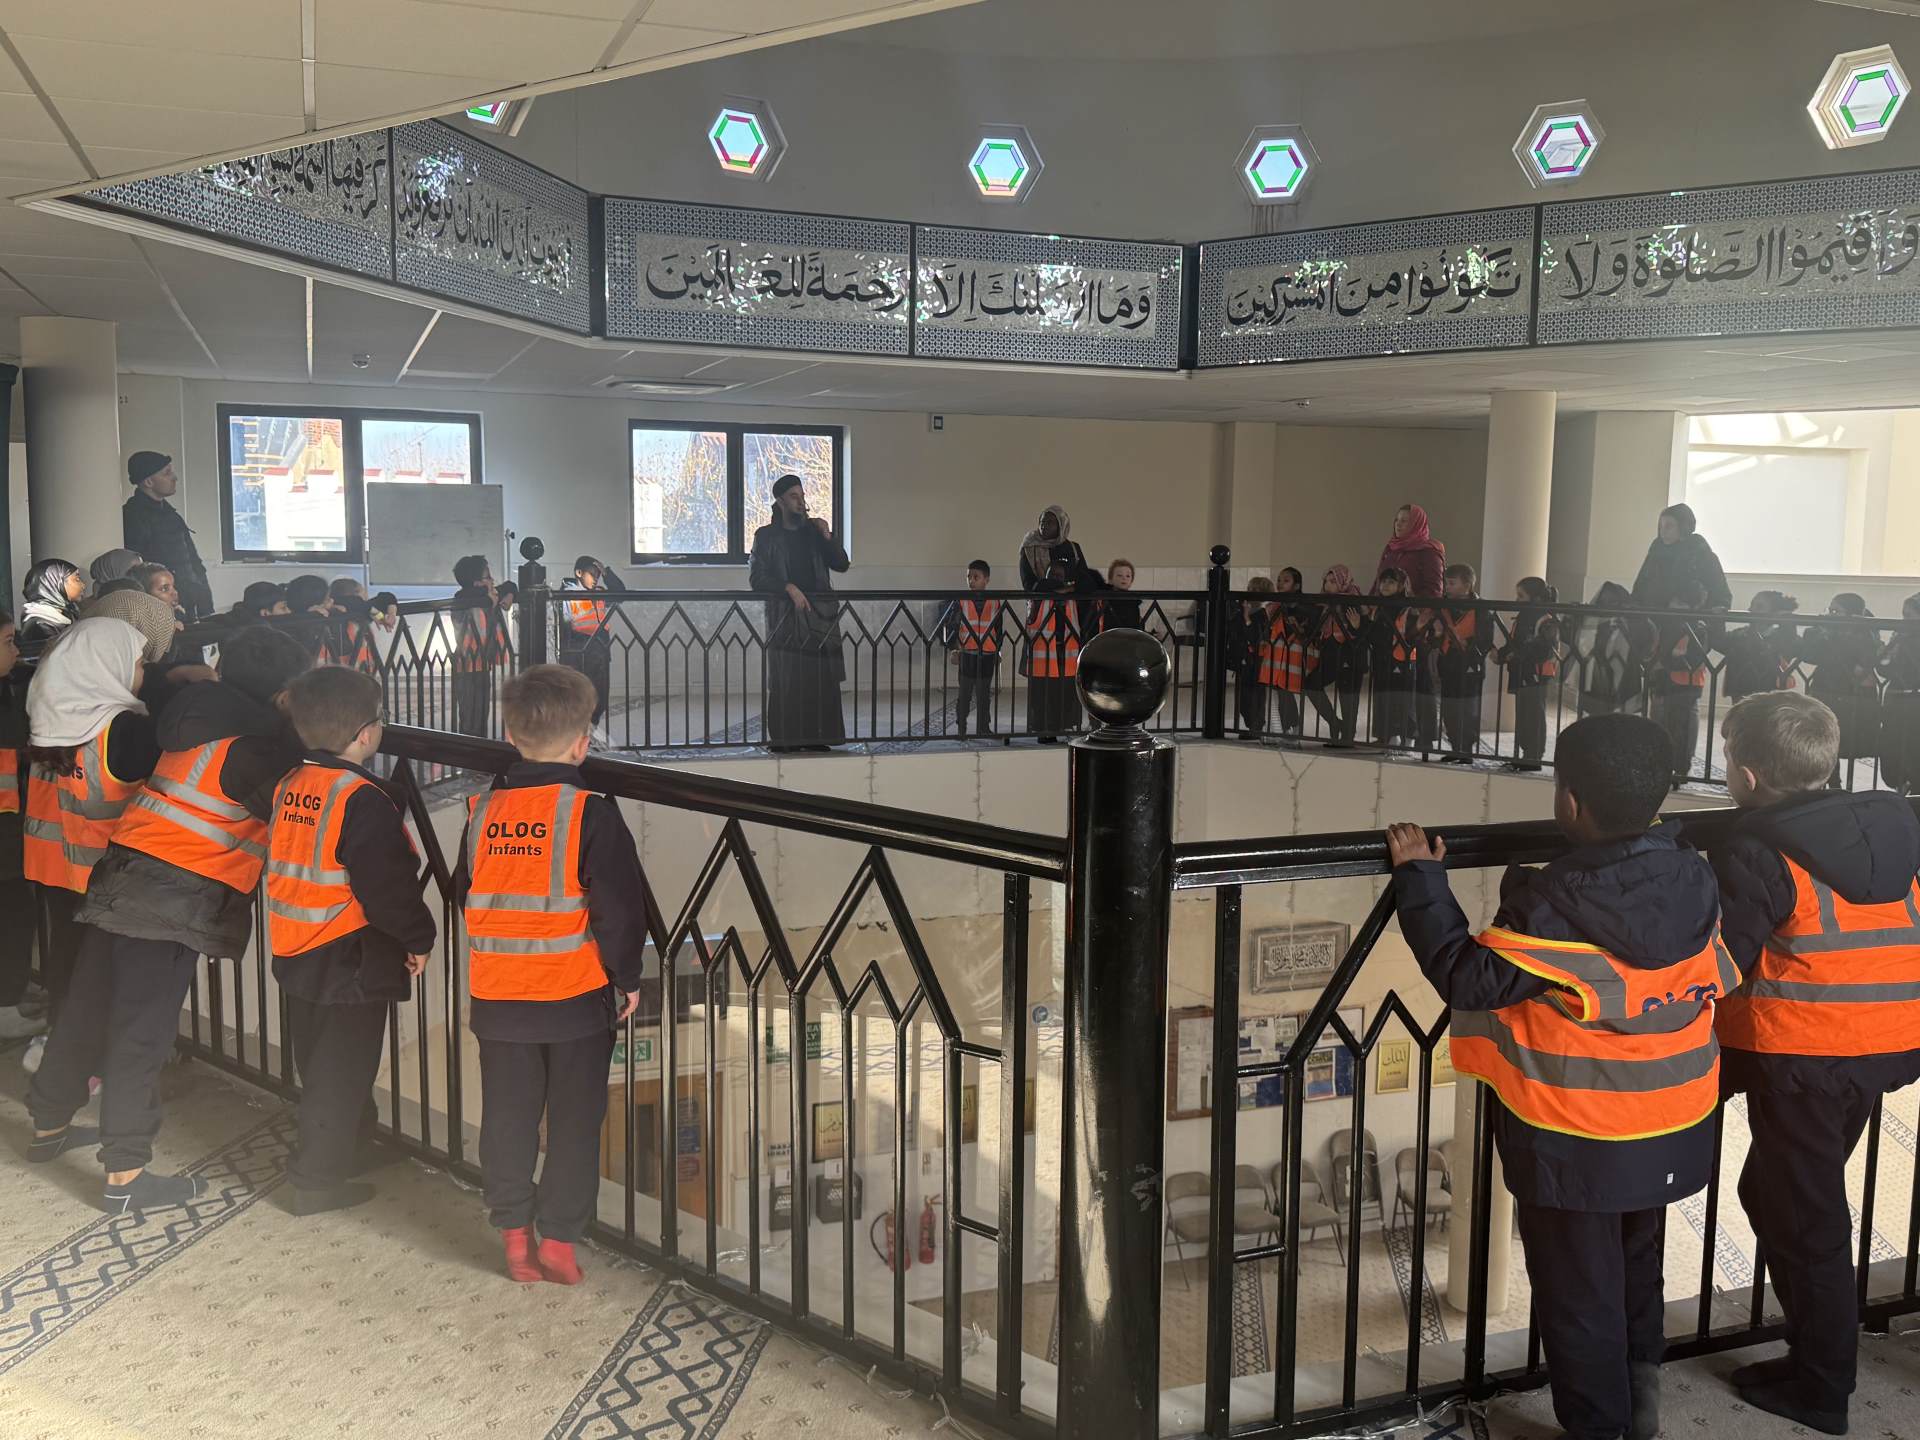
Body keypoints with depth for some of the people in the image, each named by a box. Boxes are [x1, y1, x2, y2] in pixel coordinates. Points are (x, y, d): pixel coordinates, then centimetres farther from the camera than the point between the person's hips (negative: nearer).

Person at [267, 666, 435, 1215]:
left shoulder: (290, 786, 5)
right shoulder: (363, 799, -22)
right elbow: (387, 886, -23)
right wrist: (417, 938, -8)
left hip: (296, 957, 9)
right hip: (350, 963, -9)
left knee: (321, 1062, 22)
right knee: (341, 1071, 5)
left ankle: (351, 1143, 40)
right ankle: (317, 1178, 13)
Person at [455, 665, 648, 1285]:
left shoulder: (483, 811, 0)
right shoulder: (591, 814, -14)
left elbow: (464, 894, 13)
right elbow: (619, 908, -14)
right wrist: (627, 978, -1)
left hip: (497, 999, 4)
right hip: (577, 999, -3)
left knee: (507, 1117, 15)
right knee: (574, 1121, 9)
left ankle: (514, 1232, 21)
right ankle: (558, 1238, 12)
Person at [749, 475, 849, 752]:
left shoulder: (814, 531, 15)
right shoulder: (767, 536, 6)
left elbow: (842, 565, 10)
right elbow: (756, 577, -1)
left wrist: (827, 536, -3)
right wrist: (789, 588, -13)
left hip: (820, 614, 3)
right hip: (785, 613, -3)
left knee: (821, 678, -3)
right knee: (785, 679, -8)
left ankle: (816, 737, 1)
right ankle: (784, 738, -5)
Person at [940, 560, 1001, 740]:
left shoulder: (995, 603, 3)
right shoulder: (961, 601, -3)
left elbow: (999, 629, 14)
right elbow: (945, 624, 1)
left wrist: (998, 650, 11)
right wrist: (950, 648, -6)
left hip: (988, 656, 2)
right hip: (967, 655, -2)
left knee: (985, 695, 9)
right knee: (964, 694, 2)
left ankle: (984, 728, 17)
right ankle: (961, 729, 9)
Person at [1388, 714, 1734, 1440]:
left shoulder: (1551, 907, -29)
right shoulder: (1695, 881, -10)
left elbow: (1468, 977, -24)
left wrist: (1420, 879, -19)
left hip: (1574, 1146, -6)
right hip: (1670, 1135, 6)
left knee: (1578, 1296, 13)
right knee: (1639, 1270, 28)